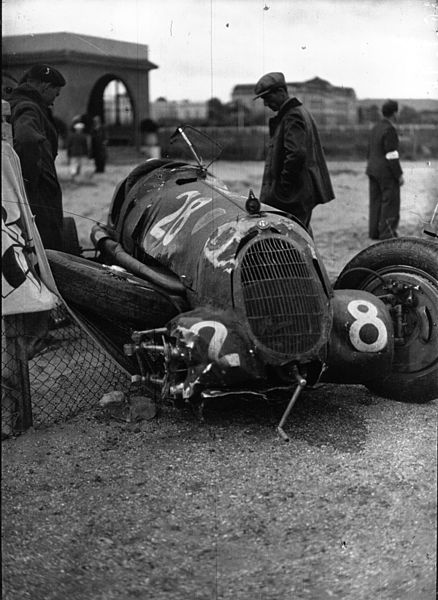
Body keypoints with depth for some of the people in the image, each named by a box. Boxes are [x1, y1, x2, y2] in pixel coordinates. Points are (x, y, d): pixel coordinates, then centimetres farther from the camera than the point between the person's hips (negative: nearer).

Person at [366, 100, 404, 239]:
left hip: (373, 170, 9)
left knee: (376, 201, 10)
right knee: (390, 202, -3)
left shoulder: (375, 128, 11)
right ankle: (387, 233, -3)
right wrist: (399, 175, -14)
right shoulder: (390, 130, -16)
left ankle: (374, 232, 12)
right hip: (387, 173, -9)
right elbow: (391, 155, -19)